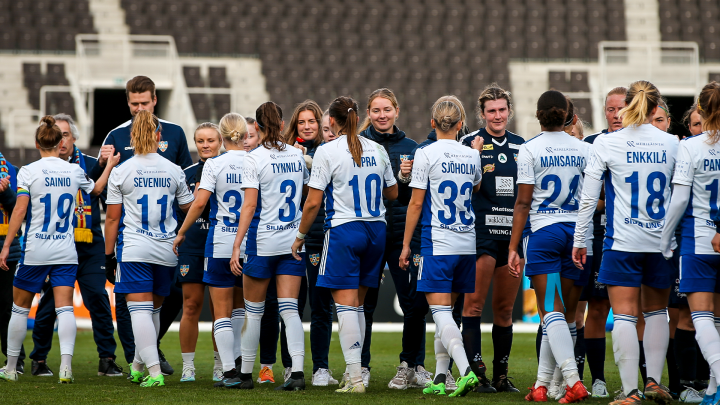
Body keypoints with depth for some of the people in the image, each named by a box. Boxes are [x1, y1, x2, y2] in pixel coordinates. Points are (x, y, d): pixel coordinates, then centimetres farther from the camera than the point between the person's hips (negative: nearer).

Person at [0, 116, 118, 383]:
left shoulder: (28, 172, -7)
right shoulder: (74, 171, 4)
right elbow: (96, 190, 24)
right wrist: (110, 166, 40)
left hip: (34, 251, -2)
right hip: (65, 252, 2)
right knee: (65, 308, -3)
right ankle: (66, 365, -21)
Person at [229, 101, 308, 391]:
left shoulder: (254, 158, -9)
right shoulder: (297, 155, 6)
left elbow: (249, 206, -13)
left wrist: (237, 245, -12)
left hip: (263, 241, -4)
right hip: (293, 240, 4)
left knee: (253, 311, 8)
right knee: (289, 309, 0)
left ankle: (245, 374, 15)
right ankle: (297, 372, -14)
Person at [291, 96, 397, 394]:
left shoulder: (327, 151, -9)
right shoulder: (377, 150, 7)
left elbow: (313, 202, -10)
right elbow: (392, 193, 17)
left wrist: (300, 236, 2)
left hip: (343, 230, -6)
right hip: (376, 229, 6)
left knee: (346, 302, -6)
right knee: (357, 303, 14)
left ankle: (355, 377, -13)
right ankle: (354, 370, 15)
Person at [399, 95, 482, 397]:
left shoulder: (426, 154, -8)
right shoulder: (472, 156, 7)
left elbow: (416, 203, -6)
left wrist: (406, 244, 1)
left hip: (437, 244, -5)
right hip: (467, 244, 5)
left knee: (441, 311, -8)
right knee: (445, 310, 14)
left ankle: (466, 370, -25)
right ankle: (439, 378, 15)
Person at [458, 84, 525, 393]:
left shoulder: (521, 146, 13)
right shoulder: (471, 142, -2)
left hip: (514, 234, 5)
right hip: (481, 232, -5)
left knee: (505, 309, 9)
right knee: (474, 304, -10)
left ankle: (501, 375, 14)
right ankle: (475, 372, -10)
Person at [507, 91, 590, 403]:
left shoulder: (530, 149, -4)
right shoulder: (582, 149, 7)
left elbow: (523, 203, -6)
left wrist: (513, 247, -2)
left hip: (544, 231, -4)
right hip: (577, 230, 4)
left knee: (552, 312, -8)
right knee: (567, 315, 9)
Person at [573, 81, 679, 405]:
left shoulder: (606, 143, -5)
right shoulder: (671, 144, 2)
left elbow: (588, 198, -4)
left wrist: (579, 240, 4)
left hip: (621, 242, -3)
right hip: (661, 241, 3)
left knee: (624, 315, -2)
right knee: (656, 311, 19)